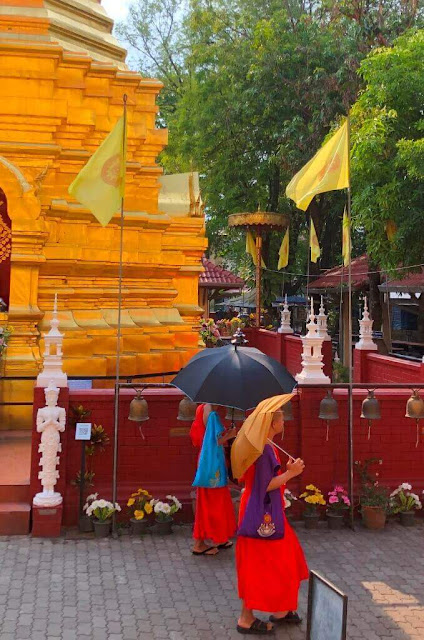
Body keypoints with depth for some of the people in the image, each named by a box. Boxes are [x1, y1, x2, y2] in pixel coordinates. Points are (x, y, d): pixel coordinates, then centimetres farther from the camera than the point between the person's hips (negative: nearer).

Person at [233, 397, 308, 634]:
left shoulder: (267, 446, 9)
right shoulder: (263, 449, -22)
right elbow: (265, 485, -23)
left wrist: (289, 470, 7)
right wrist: (291, 473, -16)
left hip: (268, 512, 10)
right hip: (262, 514, -10)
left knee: (282, 560, 19)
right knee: (258, 566, 0)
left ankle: (280, 611, 31)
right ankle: (246, 618, 12)